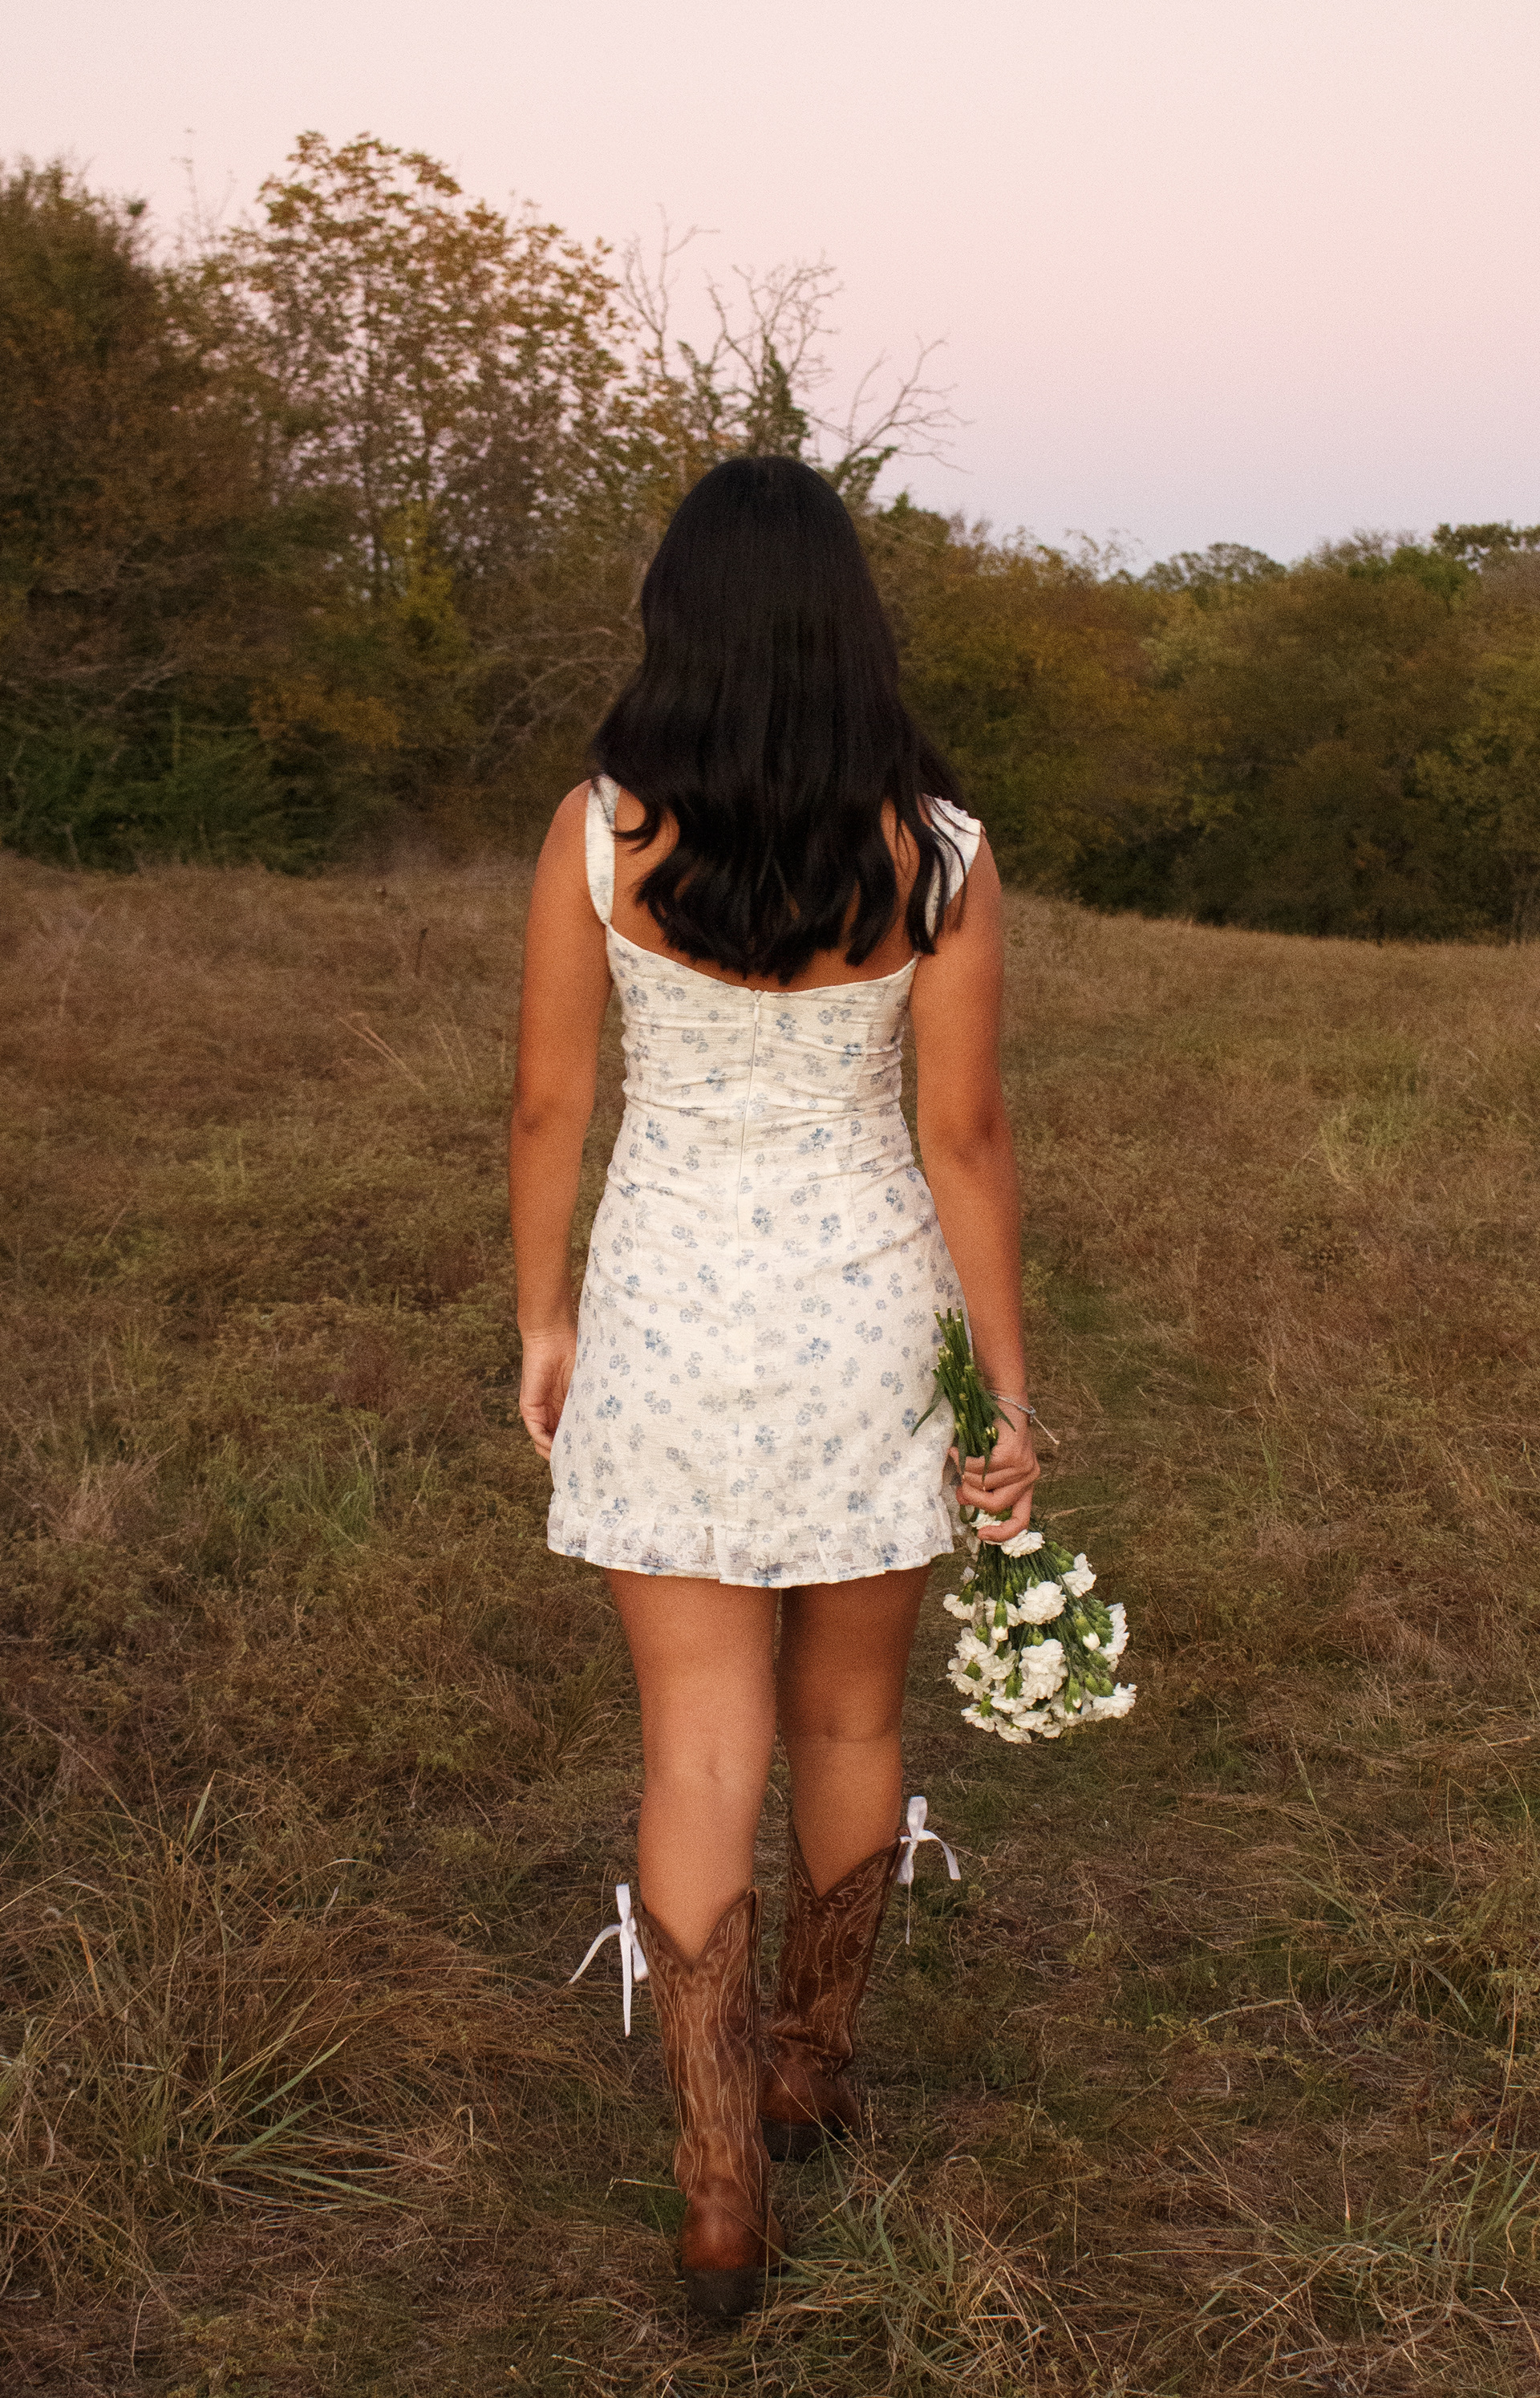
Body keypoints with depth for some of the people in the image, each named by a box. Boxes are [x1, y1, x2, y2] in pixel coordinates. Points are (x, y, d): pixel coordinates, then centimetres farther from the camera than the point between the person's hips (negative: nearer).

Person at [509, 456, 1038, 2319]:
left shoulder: (599, 832, -12)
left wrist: (541, 1323, 9)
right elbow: (966, 1139, -9)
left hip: (671, 1323, 0)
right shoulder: (936, 853, -13)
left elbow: (545, 1104, -5)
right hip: (871, 1316, 1)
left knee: (699, 1759, 9)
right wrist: (1010, 1394, 1)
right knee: (848, 1719, 21)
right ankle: (811, 2068, 40)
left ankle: (724, 2197, 12)